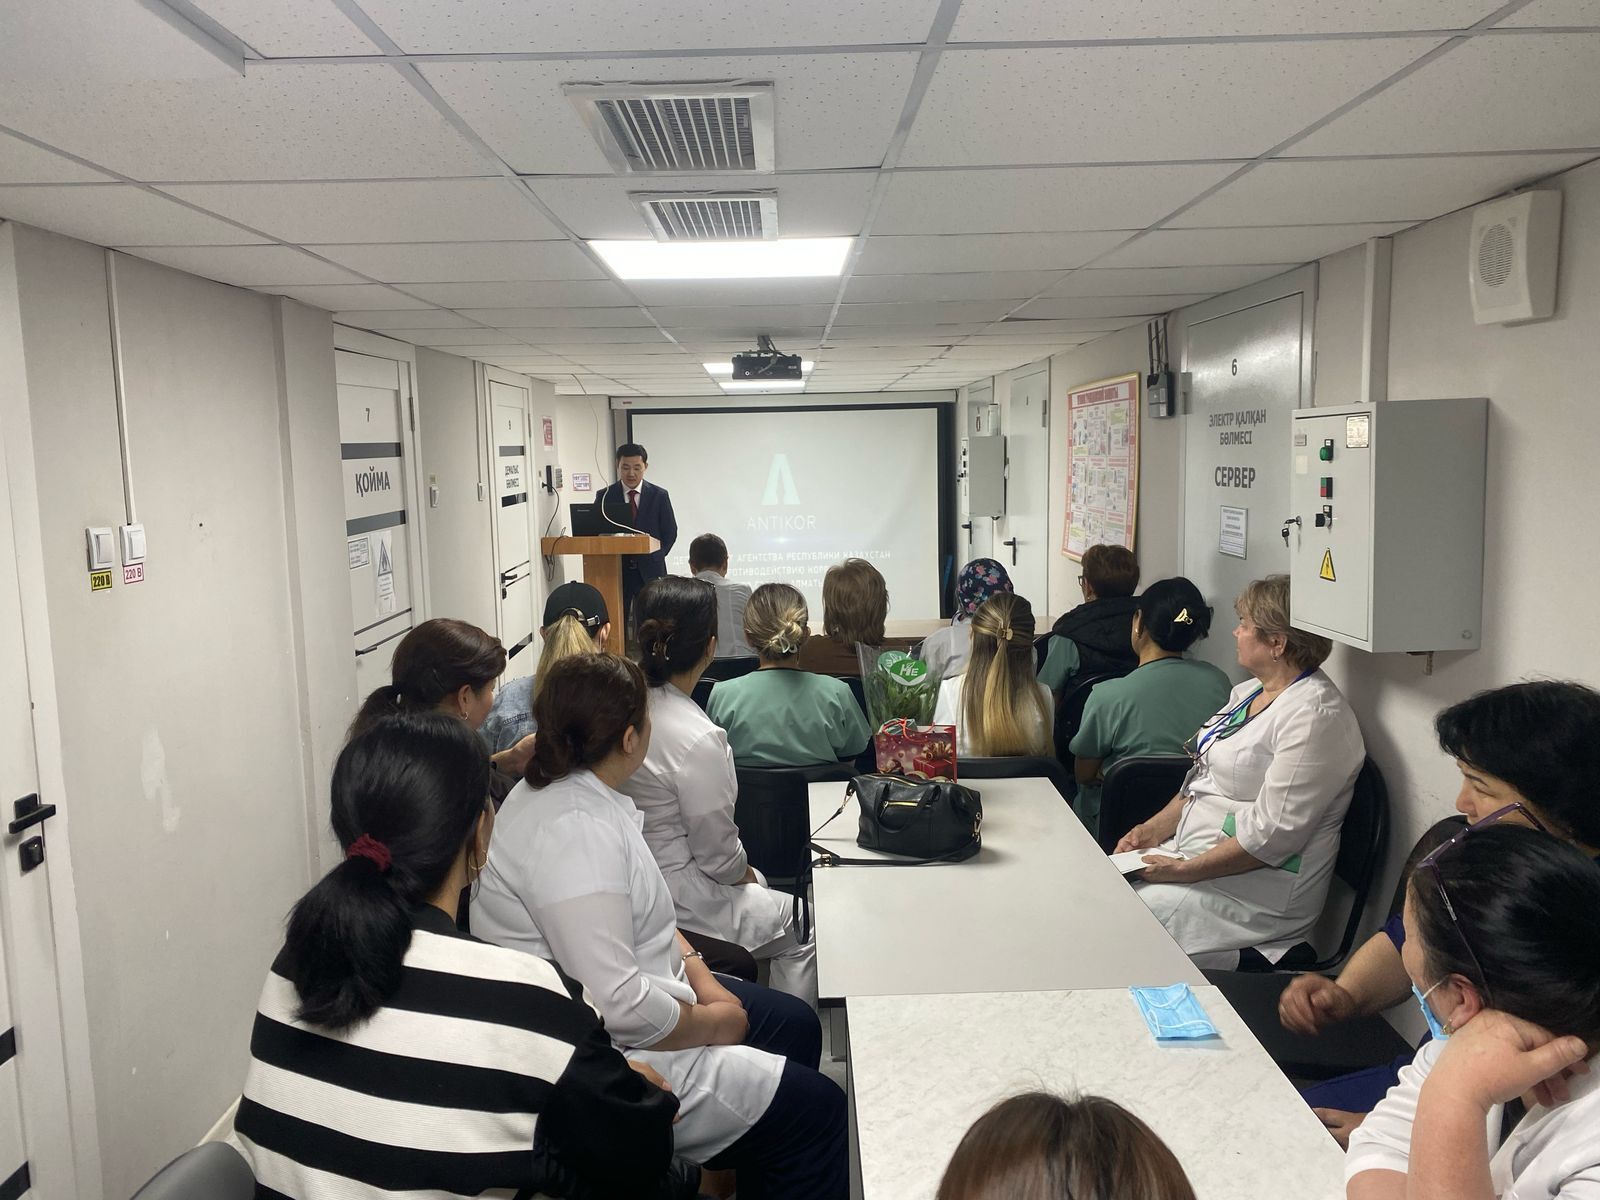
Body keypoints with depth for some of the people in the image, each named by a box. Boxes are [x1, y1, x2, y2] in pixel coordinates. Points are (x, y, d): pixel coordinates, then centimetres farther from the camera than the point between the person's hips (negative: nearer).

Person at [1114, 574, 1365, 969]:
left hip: (1256, 888, -9)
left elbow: (1273, 834, -22)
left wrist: (1184, 871, -20)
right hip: (1190, 855, 9)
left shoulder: (1315, 715, -18)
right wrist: (1156, 828, 5)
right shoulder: (1249, 692, 13)